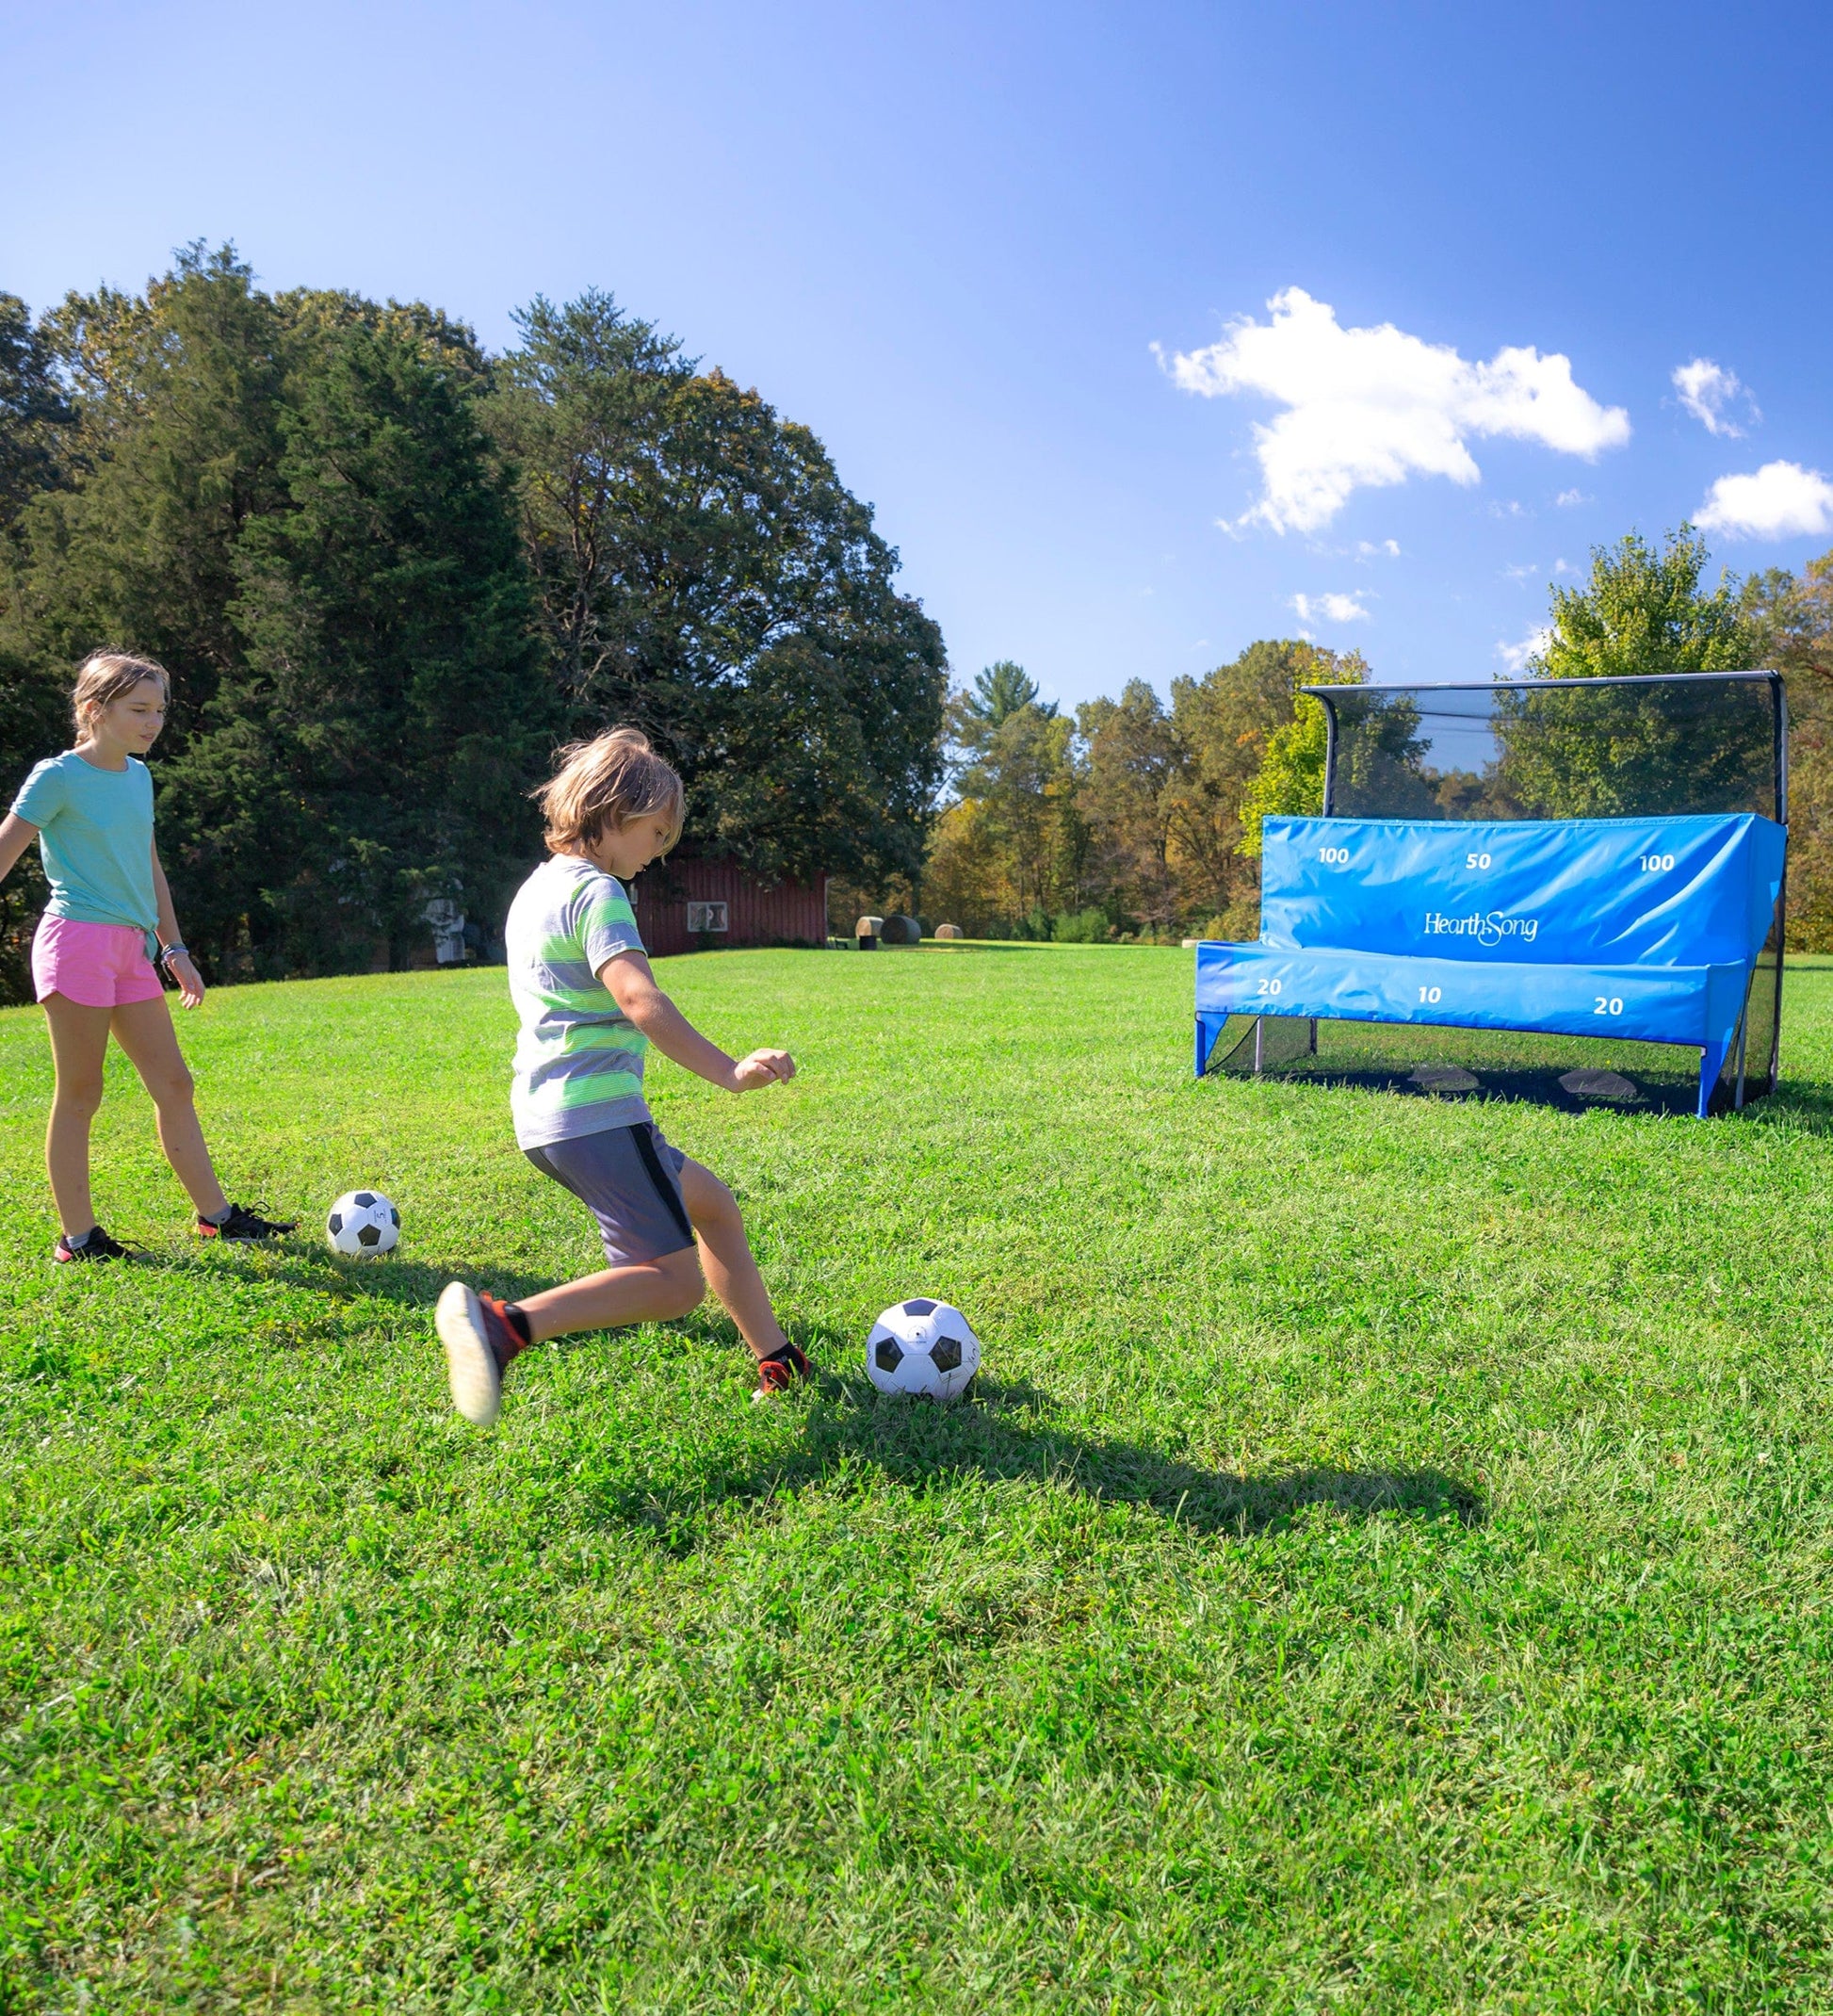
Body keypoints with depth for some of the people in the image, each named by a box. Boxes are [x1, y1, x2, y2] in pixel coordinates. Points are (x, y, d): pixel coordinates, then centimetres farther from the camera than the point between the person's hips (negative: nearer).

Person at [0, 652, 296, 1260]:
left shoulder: (139, 776, 14)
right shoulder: (59, 777, -7)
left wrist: (174, 949, 19)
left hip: (132, 948, 7)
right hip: (78, 940, -7)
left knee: (173, 1084, 7)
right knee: (80, 1092, -1)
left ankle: (216, 1214, 13)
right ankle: (77, 1237, 9)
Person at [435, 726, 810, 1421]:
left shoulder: (536, 888, 18)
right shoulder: (596, 892, -12)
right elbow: (639, 999, -28)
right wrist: (729, 1072, -34)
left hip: (547, 1118, 11)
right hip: (598, 1115, -11)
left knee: (712, 1204, 21)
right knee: (675, 1283, -11)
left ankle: (778, 1364, 27)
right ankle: (504, 1325, -21)